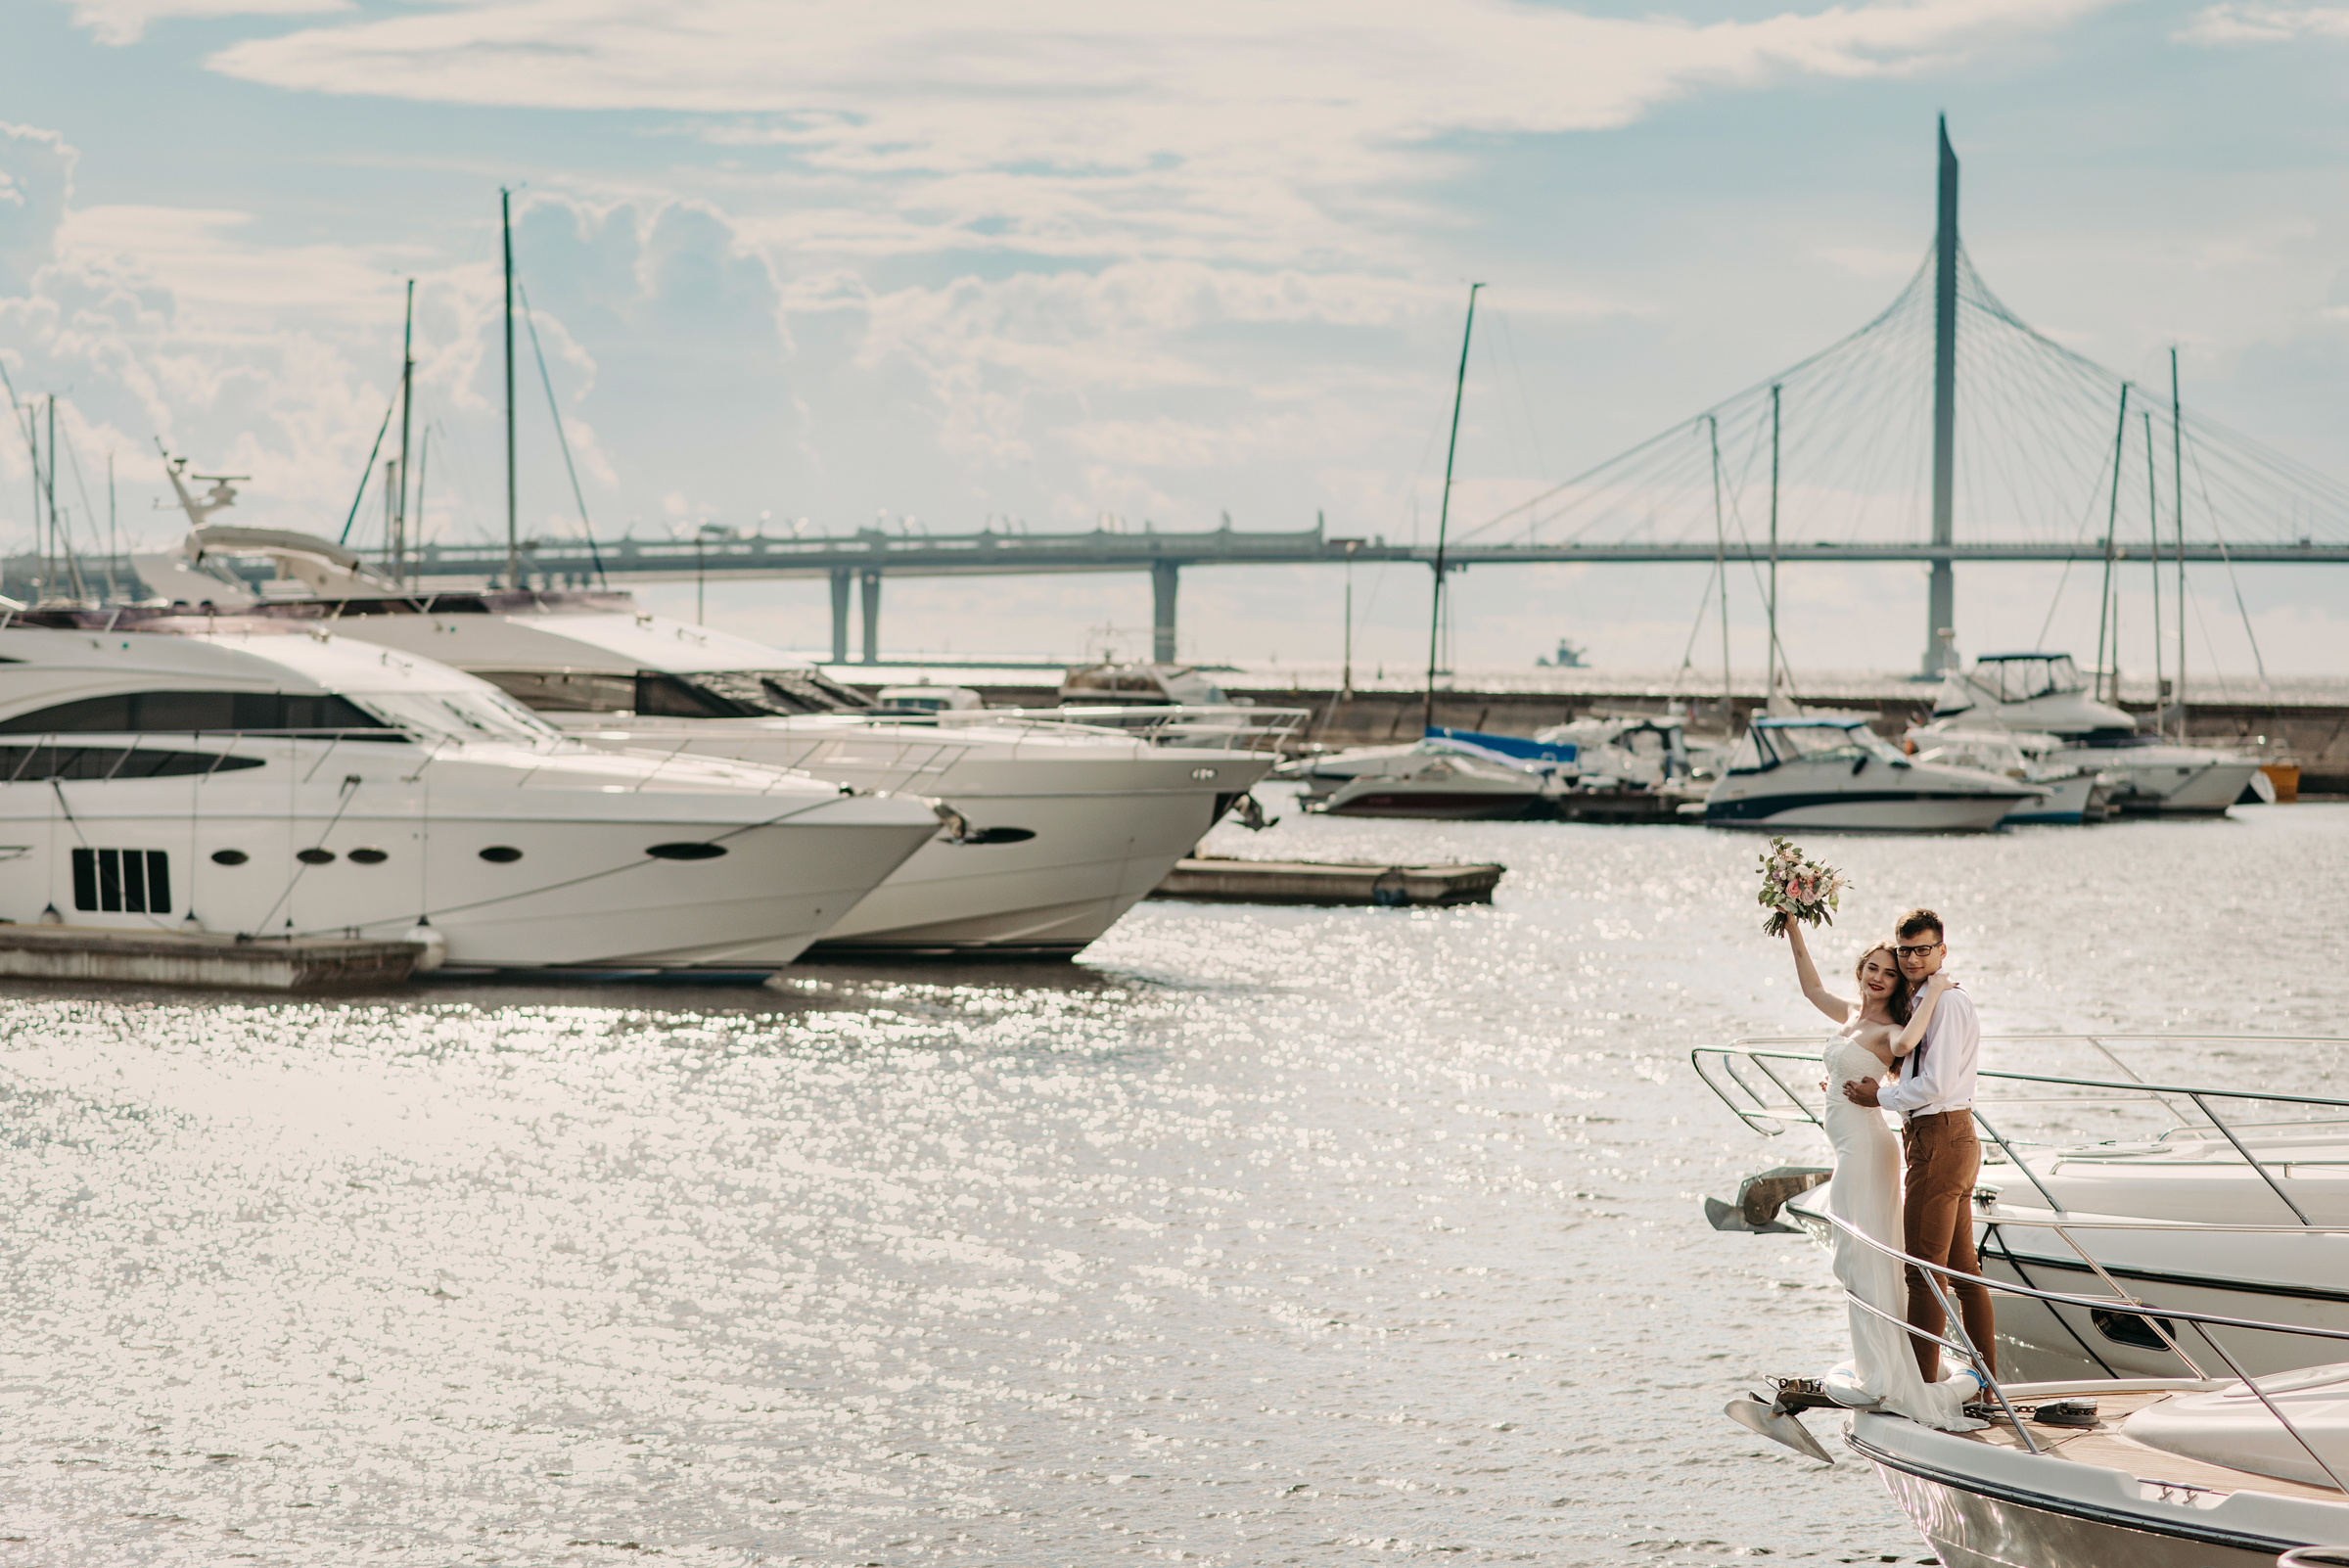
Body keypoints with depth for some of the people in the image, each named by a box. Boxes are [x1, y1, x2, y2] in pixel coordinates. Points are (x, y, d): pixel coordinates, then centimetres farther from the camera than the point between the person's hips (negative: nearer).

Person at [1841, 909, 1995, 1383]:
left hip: (1939, 1139, -11)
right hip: (1954, 1137, 11)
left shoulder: (1947, 1003, -14)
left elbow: (1935, 1085, -20)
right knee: (1962, 1270, 14)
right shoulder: (1926, 1002, 18)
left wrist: (1880, 1096, -8)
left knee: (1924, 1269, -8)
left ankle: (1921, 1383, -6)